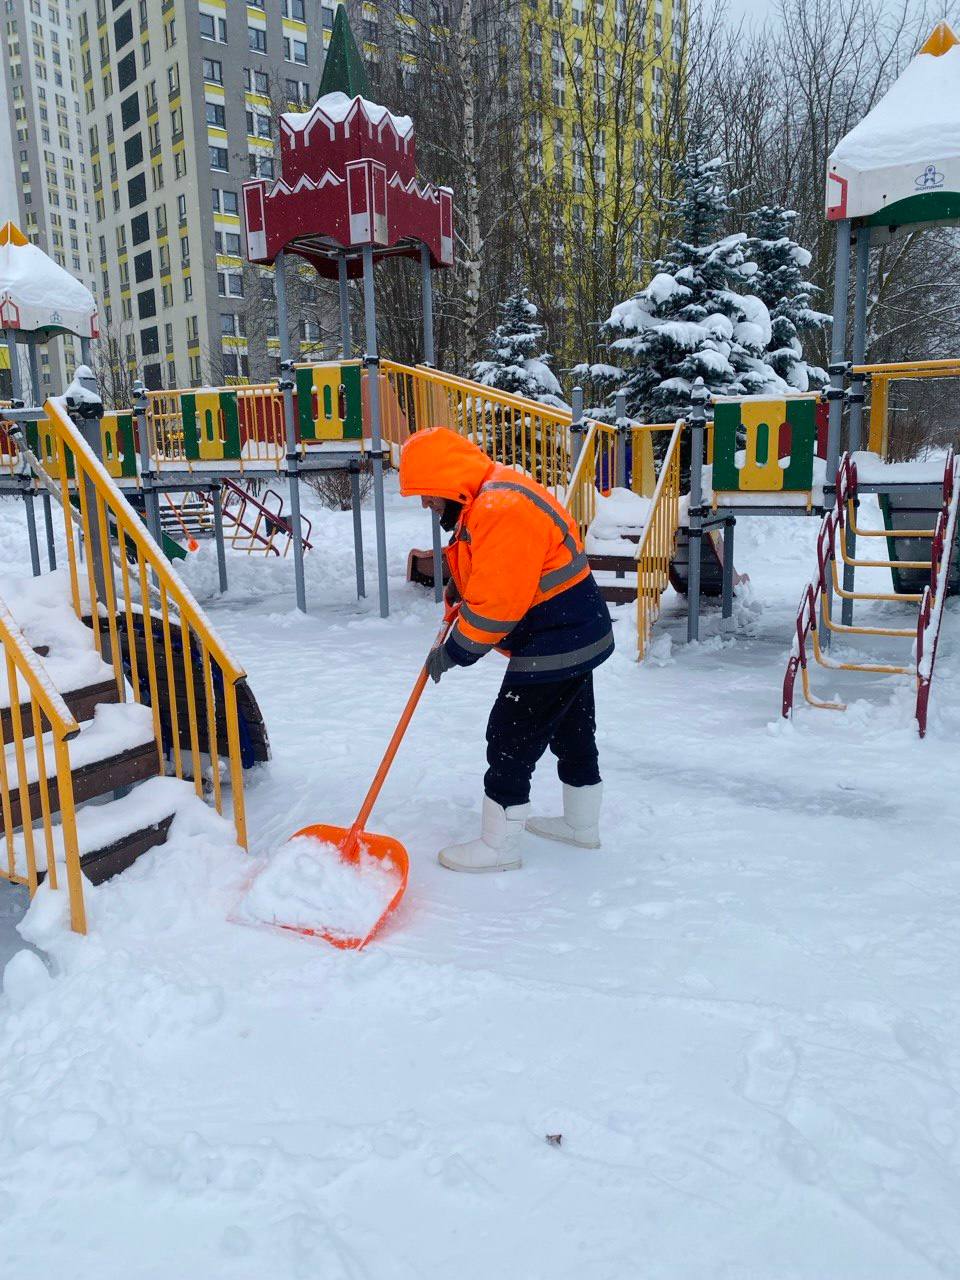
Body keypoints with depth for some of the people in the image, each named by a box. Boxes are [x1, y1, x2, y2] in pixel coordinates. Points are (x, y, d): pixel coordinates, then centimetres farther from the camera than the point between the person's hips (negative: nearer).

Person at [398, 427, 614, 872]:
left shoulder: (502, 511, -27)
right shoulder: (489, 497, 8)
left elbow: (496, 604, -27)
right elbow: (493, 573, 21)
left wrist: (453, 653, -16)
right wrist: (459, 587, 4)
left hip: (552, 647, -11)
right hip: (576, 636, 11)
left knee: (510, 740, -1)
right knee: (572, 732, 21)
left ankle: (498, 847, 12)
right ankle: (582, 824, 38)